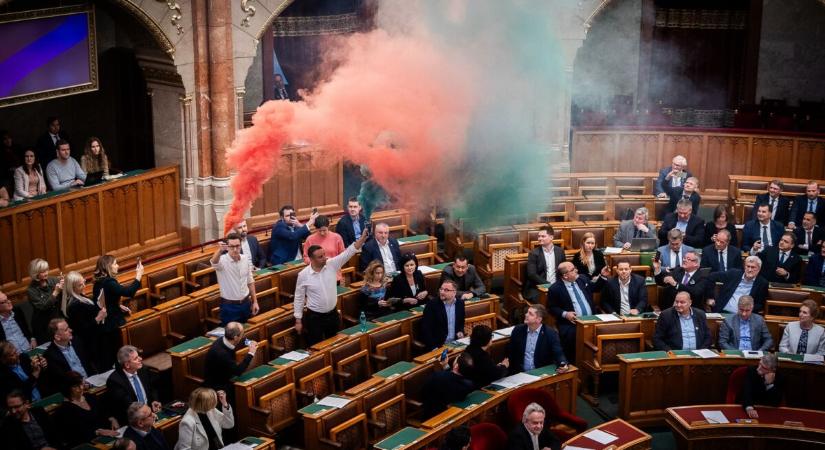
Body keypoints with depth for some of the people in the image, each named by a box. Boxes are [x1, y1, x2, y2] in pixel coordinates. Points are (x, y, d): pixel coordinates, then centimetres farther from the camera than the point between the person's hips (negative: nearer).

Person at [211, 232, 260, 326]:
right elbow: (214, 262, -43)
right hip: (229, 306, -4)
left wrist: (255, 301, 8)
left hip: (245, 303, 4)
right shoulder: (222, 260, -18)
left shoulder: (246, 259, -2)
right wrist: (220, 250, -66)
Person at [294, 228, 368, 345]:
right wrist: (298, 320, -4)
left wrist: (363, 238, -30)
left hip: (332, 314, 3)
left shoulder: (332, 264, -8)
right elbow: (299, 298, -5)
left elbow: (349, 252, -15)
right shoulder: (303, 275, -14)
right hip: (314, 317, -3)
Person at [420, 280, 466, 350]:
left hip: (454, 344, 4)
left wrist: (460, 332, -1)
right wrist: (434, 347, -17)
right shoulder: (432, 304, -7)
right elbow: (426, 328, -10)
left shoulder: (460, 303, 6)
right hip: (437, 345, -4)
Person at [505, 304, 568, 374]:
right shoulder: (518, 329, 3)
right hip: (519, 373, 1)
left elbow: (559, 354, -11)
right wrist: (506, 360, -7)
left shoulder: (551, 334, -6)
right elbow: (509, 351, 12)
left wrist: (563, 365, -31)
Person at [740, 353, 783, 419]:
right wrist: (749, 408, -39)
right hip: (746, 408, -1)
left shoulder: (779, 379, -7)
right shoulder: (751, 371, -9)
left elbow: (777, 403, -13)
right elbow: (746, 391, -22)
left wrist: (770, 384, -24)